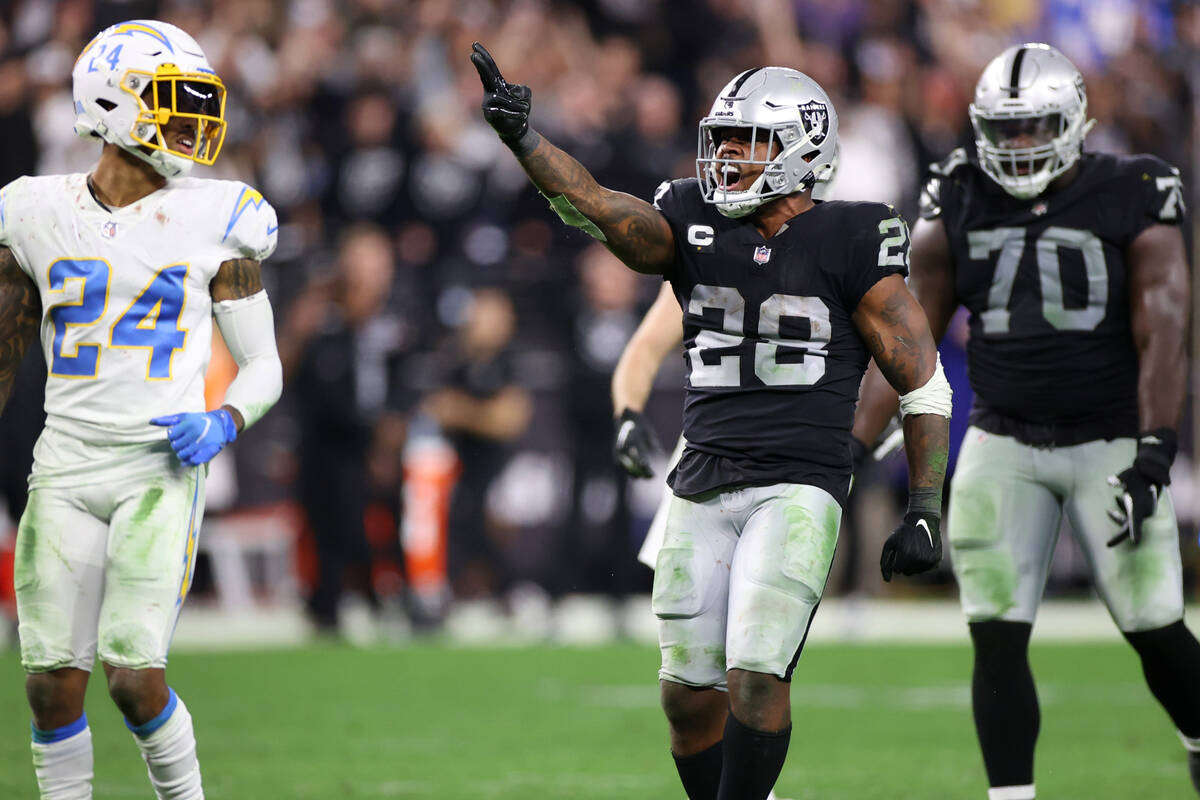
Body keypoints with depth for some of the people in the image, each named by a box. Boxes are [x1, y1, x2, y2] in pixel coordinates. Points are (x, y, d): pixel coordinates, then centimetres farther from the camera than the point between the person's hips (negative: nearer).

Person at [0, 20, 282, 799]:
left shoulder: (214, 223, 0)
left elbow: (263, 365, 5)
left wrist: (224, 423, -14)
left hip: (161, 469, -2)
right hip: (65, 468, 2)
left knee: (135, 677, -12)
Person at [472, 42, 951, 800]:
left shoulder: (848, 245, -4)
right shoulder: (694, 226, 7)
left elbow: (923, 383, 0)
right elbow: (595, 206, -11)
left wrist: (926, 513, -4)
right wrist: (521, 136, -29)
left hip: (797, 489, -4)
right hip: (704, 491, 4)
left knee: (754, 674, -17)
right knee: (690, 694, 5)